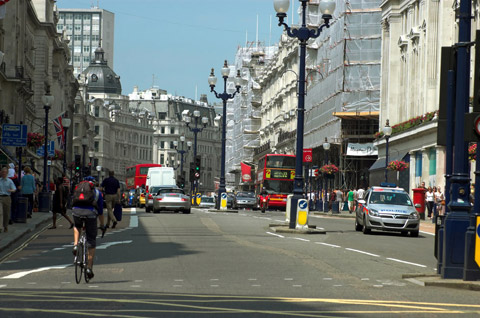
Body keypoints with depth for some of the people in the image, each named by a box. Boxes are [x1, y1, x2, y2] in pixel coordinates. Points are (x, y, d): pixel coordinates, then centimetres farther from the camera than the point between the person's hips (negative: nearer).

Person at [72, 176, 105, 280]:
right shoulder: (97, 193, 24)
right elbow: (100, 211, 25)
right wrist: (102, 225, 35)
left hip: (77, 212, 1)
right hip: (90, 213, -1)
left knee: (77, 227, 38)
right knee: (91, 241, 10)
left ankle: (75, 245, 14)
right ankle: (89, 267, 7)